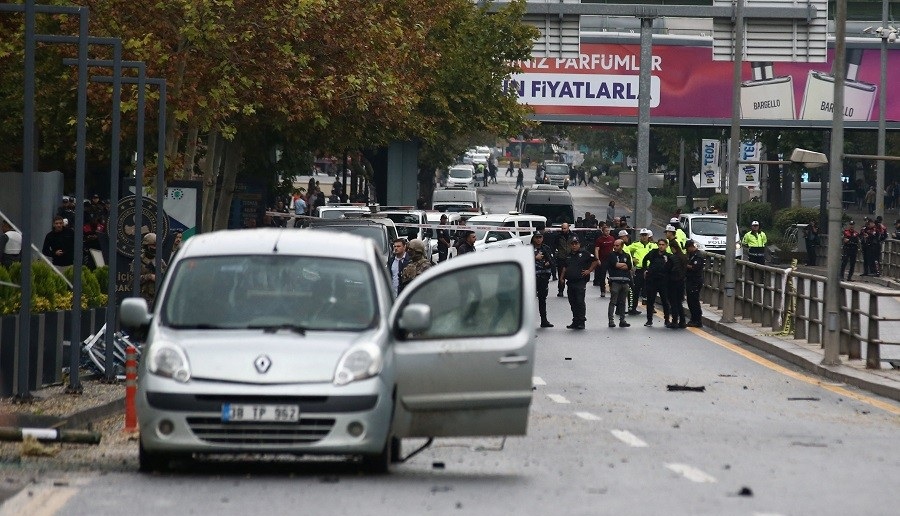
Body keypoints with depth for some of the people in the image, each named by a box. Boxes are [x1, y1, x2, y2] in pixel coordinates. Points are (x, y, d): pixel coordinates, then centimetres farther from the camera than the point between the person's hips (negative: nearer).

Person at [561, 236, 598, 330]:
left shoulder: (584, 253, -1)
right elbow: (564, 267, 24)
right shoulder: (567, 255, 16)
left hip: (580, 281, -6)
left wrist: (589, 271, -3)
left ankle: (581, 322, -8)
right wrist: (561, 277, 12)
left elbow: (595, 261, 2)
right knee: (572, 303, 9)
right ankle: (575, 321, 16)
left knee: (580, 302, -10)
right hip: (570, 282, 6)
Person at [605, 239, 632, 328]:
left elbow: (629, 267, 4)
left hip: (625, 281, 4)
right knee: (613, 302, -7)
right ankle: (611, 320, -7)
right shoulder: (612, 255, 5)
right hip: (615, 281, -4)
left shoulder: (626, 256, 15)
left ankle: (622, 320, 12)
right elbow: (615, 264, -10)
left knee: (623, 302, 8)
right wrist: (625, 264, 2)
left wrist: (619, 266, -3)